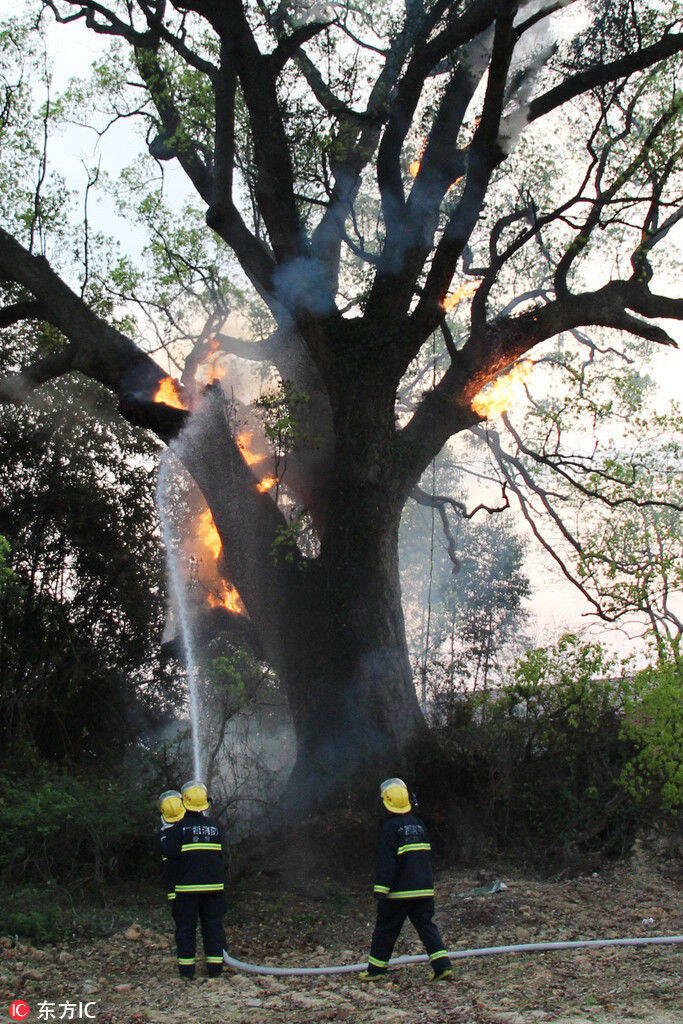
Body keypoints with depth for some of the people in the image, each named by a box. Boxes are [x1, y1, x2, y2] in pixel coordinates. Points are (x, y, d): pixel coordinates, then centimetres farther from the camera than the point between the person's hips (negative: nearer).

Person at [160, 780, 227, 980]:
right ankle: (215, 965, 11)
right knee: (213, 925, 10)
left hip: (187, 886, -3)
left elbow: (171, 853, -14)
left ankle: (186, 966, 10)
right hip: (214, 885, 3)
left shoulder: (179, 827, -7)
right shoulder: (214, 826, 7)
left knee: (185, 926, 7)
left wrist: (164, 837, 1)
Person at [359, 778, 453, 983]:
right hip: (424, 889, 6)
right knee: (427, 926, 9)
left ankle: (375, 969, 16)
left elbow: (386, 862, -15)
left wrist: (381, 889, -15)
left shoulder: (390, 827, -10)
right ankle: (443, 967, -3)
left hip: (400, 890, -6)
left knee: (386, 929, 7)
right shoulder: (418, 824, 11)